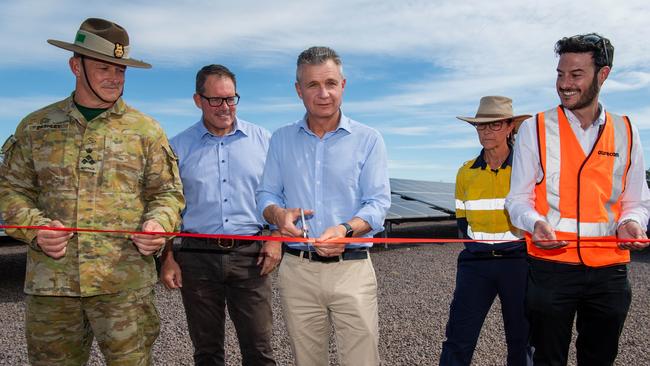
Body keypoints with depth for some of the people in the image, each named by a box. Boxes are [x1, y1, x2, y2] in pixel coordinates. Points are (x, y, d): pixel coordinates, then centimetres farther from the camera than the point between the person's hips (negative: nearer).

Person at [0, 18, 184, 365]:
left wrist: (158, 223, -14)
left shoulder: (145, 129, 6)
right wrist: (35, 228, -8)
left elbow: (167, 192, 7)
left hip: (125, 281, -2)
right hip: (49, 282, 2)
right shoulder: (35, 127, 10)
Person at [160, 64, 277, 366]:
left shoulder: (262, 140, 5)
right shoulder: (179, 146, 5)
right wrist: (167, 258, 2)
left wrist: (275, 239, -2)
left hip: (249, 255, 0)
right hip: (197, 256, 1)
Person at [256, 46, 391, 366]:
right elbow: (266, 195, 10)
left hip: (352, 270, -2)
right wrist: (279, 214, -14)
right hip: (297, 270, 3)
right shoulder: (281, 140, 9)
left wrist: (346, 229, -24)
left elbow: (378, 202, -4)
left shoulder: (368, 140, 1)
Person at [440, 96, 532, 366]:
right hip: (475, 262, 2)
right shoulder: (466, 173, 6)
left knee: (521, 340, 12)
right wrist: (474, 244, 4)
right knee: (458, 341, -2)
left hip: (518, 260, -2)